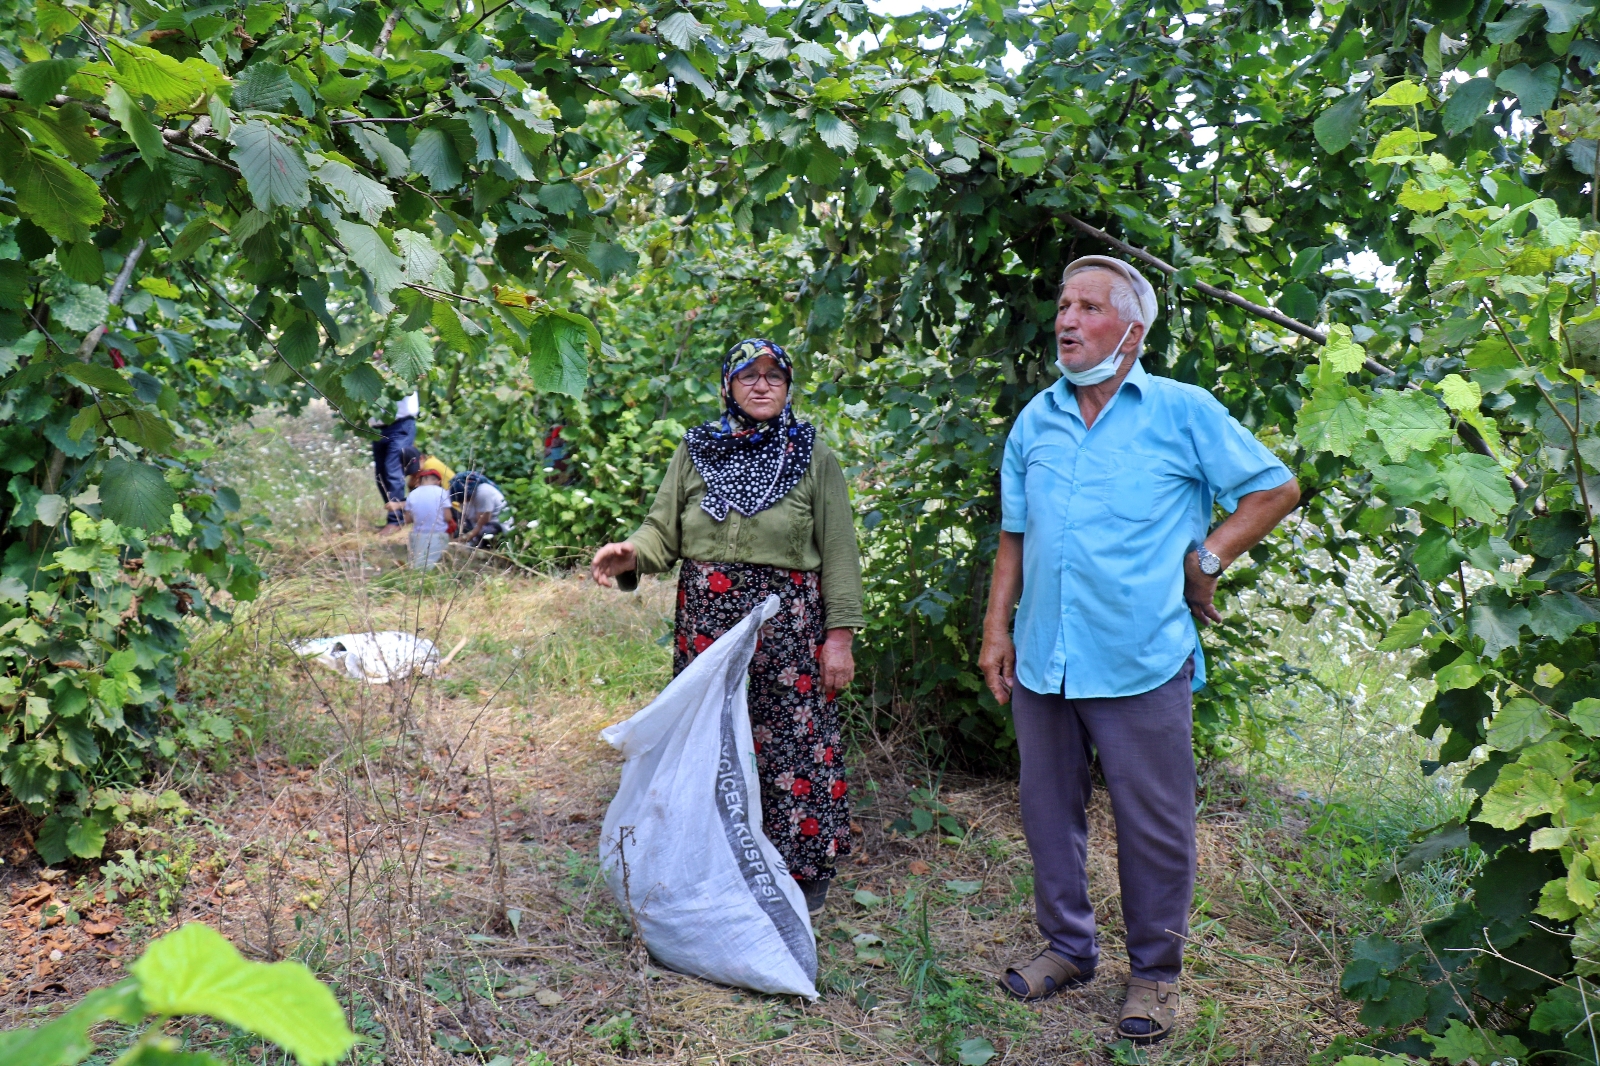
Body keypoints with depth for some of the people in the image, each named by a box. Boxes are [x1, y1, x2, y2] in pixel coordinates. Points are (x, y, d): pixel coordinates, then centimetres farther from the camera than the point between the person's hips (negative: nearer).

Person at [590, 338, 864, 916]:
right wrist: (632, 554, -15)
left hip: (786, 622, -2)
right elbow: (664, 529, 8)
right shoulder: (696, 451, 9)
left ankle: (802, 872, 15)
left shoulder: (813, 457, 2)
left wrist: (840, 633, -5)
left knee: (791, 739, -1)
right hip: (707, 619, 3)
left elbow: (839, 552, 1)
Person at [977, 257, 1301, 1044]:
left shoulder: (1185, 411, -1)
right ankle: (1068, 946, 31)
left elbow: (1276, 489, 4)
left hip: (1141, 661, -4)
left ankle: (1154, 972, 21)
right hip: (1043, 660, 4)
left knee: (1153, 826, 4)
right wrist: (996, 629, 9)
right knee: (1048, 810, 13)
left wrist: (1206, 558, -4)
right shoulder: (1036, 419, 11)